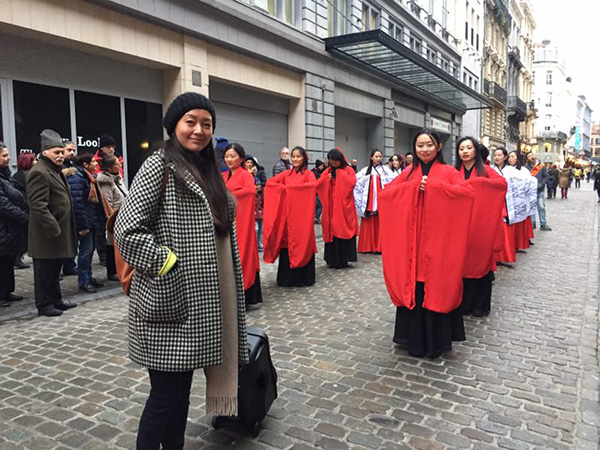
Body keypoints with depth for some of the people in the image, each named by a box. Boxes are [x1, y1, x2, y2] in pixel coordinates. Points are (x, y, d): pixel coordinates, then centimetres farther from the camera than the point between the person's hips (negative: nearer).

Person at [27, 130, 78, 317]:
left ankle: (56, 299, 28)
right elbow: (38, 205, -23)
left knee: (55, 269, 17)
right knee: (45, 270, 1)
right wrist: (53, 228, -23)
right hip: (46, 235, -10)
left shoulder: (56, 171, 17)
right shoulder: (39, 172, -16)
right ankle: (44, 305, 10)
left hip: (59, 232, 10)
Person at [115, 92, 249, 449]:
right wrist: (169, 265, -18)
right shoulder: (159, 166, -10)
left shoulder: (206, 170, 14)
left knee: (182, 390, 17)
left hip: (198, 300, 8)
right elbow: (127, 231, -17)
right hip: (169, 299, -7)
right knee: (166, 394, 2)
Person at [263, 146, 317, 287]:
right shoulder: (286, 173, 13)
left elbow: (314, 184, -20)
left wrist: (291, 187, -24)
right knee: (287, 243, 4)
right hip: (287, 213, 4)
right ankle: (287, 277, 13)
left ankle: (303, 276, 9)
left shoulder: (308, 173, 1)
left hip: (302, 214, -3)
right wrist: (282, 187, -14)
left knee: (301, 242, 0)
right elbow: (270, 182, 6)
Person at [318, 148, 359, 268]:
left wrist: (340, 173, -8)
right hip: (331, 206, 3)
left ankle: (342, 260, 5)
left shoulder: (348, 170, 1)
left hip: (343, 206, -3)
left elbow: (352, 183, -17)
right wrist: (326, 178, -10)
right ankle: (332, 259, 9)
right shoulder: (328, 171, 11)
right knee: (331, 231, 2)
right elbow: (318, 185, 5)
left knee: (342, 230, -2)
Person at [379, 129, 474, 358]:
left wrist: (433, 186, -16)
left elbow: (468, 192, -14)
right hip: (411, 241, 2)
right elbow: (384, 193, 1)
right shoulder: (408, 173, 10)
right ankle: (415, 339, 20)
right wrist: (413, 187, -10)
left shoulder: (448, 171, 2)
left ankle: (435, 340, 18)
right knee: (412, 286, 5)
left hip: (438, 241, -2)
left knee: (437, 287, 3)